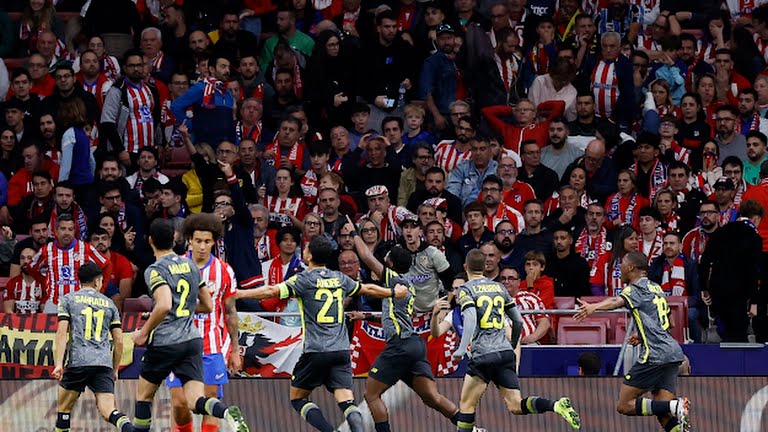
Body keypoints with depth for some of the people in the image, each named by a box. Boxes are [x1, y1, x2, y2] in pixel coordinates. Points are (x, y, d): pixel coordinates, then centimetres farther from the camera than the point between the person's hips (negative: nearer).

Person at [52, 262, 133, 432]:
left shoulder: (68, 299, 11)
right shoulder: (109, 304, 19)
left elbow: (62, 333, -2)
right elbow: (118, 341, 16)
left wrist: (59, 364, -7)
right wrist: (115, 370, 25)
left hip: (78, 361, -2)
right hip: (104, 363, 2)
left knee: (63, 407, 17)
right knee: (108, 411, -8)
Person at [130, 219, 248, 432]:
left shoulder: (155, 271, -8)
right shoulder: (190, 265, 12)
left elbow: (164, 305, -24)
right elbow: (208, 306, 18)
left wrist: (143, 333, -12)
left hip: (165, 342, -5)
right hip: (193, 339, 5)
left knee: (144, 394, 16)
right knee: (196, 402, -5)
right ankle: (229, 414, -33)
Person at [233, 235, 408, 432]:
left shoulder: (305, 279, -2)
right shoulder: (339, 278, 14)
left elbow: (272, 291, -14)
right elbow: (367, 289, 30)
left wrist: (238, 293, -10)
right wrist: (393, 292, 48)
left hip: (316, 351, -4)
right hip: (341, 350, 4)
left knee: (297, 398, 10)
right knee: (346, 401, -4)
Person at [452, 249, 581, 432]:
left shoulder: (466, 289, 0)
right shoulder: (499, 287, 17)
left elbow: (470, 319, -17)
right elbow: (518, 321, 20)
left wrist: (462, 349, -22)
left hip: (483, 354, -5)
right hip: (506, 352, 5)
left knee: (466, 404, 6)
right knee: (516, 406, 0)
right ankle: (557, 405, -20)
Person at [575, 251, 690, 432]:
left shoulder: (636, 288, -4)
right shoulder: (656, 288, 22)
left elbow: (618, 301, -26)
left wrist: (593, 307, -44)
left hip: (655, 354, -8)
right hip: (673, 352, 8)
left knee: (624, 405, -3)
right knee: (664, 416, 5)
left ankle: (674, 407, -21)